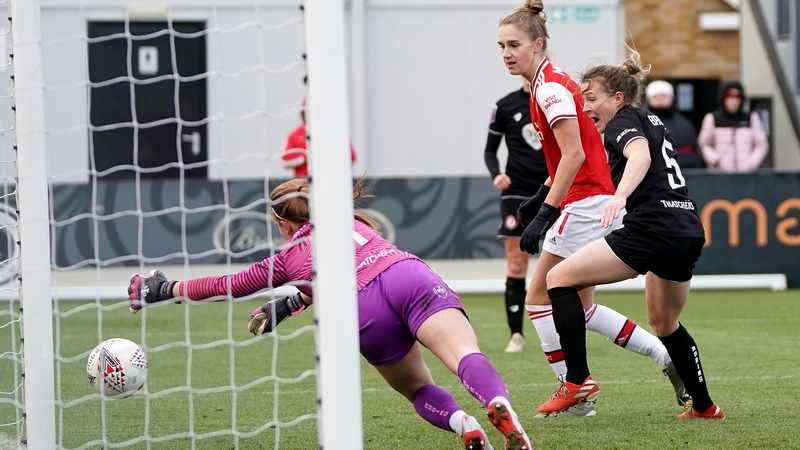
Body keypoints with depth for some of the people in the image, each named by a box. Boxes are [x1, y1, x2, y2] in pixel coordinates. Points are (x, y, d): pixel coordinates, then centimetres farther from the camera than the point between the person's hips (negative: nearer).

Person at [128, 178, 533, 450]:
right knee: (466, 357, -20)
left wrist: (167, 289, 47)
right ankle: (501, 410, -51)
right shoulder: (348, 221, 36)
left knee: (419, 392, 16)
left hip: (368, 315, -1)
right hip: (410, 276, 1)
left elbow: (228, 285, 36)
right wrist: (294, 301, 46)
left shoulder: (289, 258, 27)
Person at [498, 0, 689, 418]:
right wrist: (542, 195, 23)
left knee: (539, 297, -4)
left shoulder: (550, 87, -15)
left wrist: (545, 214, -24)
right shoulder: (549, 83, 14)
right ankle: (670, 358, 16)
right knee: (581, 308, 13)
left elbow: (574, 155, -22)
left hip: (586, 205, -10)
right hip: (593, 201, 10)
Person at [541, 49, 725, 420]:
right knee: (664, 323, 29)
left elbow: (640, 155, -26)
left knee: (560, 278, -5)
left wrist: (620, 195, -42)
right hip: (689, 232, 10)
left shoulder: (624, 121, -3)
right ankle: (704, 406, 32)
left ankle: (577, 380, -13)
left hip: (653, 229, -10)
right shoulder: (651, 121, 23)